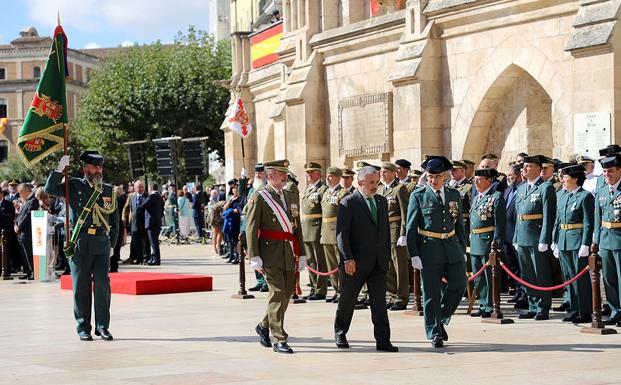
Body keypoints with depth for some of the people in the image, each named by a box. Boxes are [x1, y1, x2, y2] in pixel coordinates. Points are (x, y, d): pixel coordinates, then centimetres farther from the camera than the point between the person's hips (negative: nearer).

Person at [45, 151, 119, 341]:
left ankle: (102, 326, 4)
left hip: (102, 244, 2)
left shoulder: (109, 191, 13)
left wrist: (111, 244, 13)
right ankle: (83, 328, 10)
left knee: (103, 285, -4)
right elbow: (50, 190, -9)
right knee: (81, 287, 2)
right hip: (79, 244, -2)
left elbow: (114, 222, 19)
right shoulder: (74, 186, 5)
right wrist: (60, 168, -18)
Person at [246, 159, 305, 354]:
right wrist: (254, 257, -14)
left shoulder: (291, 197, 16)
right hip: (270, 252, -6)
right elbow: (251, 229, -7)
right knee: (277, 293, -9)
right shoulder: (259, 198, -3)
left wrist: (301, 254, 15)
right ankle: (280, 340, -4)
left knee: (287, 293, 9)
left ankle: (264, 326, 32)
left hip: (289, 253, 7)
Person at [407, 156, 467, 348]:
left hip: (452, 247, 4)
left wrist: (463, 251, 13)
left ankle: (441, 320, 20)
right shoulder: (418, 196, -2)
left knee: (459, 285, -1)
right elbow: (411, 227, -3)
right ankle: (435, 333, 10)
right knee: (431, 294, 0)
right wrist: (414, 254, -9)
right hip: (429, 249, -4)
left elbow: (460, 224, 17)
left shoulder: (454, 195, 10)